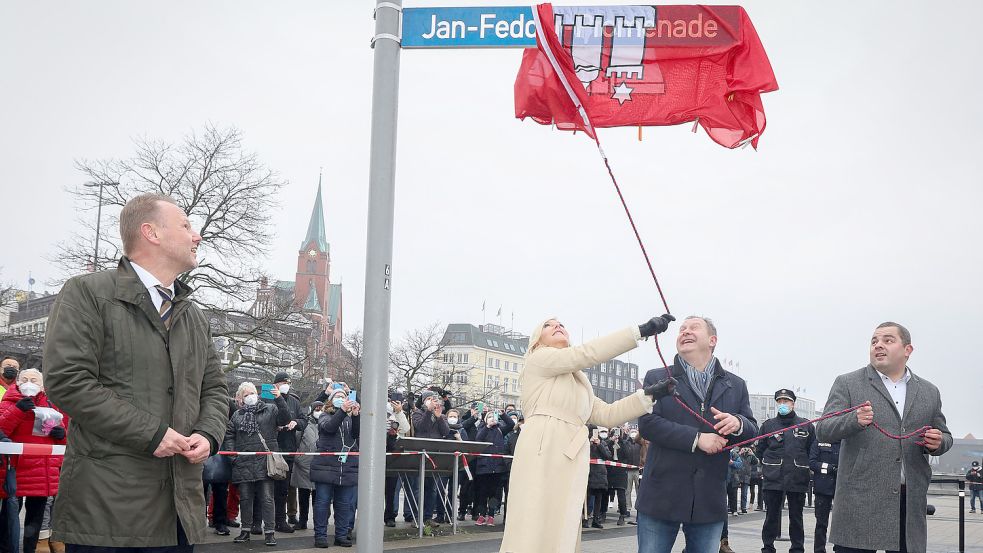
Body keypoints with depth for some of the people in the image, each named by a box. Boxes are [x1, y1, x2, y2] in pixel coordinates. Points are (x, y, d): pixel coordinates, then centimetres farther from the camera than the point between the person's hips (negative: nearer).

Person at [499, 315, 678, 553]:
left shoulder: (577, 383, 30)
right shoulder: (539, 360, 6)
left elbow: (606, 414, 18)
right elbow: (587, 353, -7)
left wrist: (650, 394, 7)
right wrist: (641, 331, -10)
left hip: (571, 464, 8)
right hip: (542, 453, -8)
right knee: (534, 533, -13)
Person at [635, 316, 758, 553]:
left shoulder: (735, 385, 14)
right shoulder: (656, 378, 5)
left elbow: (752, 433, 11)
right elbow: (647, 423, -9)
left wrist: (738, 423, -14)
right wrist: (696, 439, -19)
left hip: (709, 498, 3)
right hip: (662, 495, -3)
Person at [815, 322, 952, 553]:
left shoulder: (929, 392, 15)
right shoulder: (847, 384, 4)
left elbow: (944, 436, 23)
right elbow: (823, 430, -4)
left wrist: (938, 443, -1)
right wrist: (855, 420, -24)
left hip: (910, 501, 3)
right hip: (860, 504, -3)